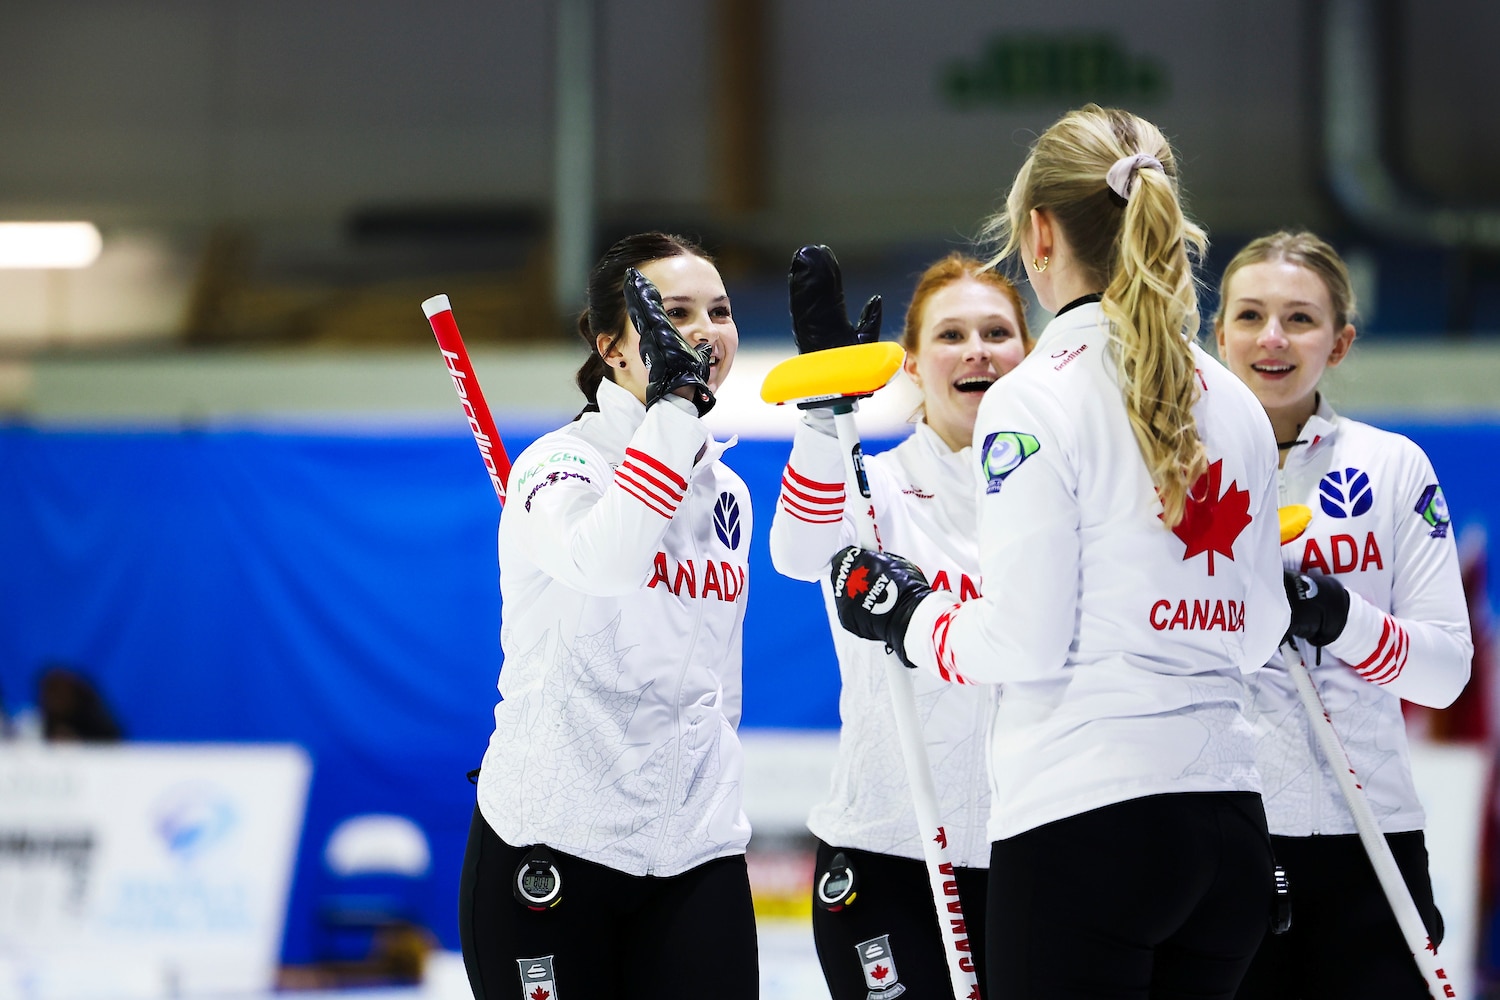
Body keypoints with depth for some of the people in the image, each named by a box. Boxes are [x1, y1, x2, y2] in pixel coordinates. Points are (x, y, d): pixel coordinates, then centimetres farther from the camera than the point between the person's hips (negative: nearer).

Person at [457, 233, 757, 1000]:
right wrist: (672, 400, -26)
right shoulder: (560, 466, -8)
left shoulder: (725, 495, 13)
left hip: (697, 861, 6)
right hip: (551, 849, -6)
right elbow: (607, 557, -31)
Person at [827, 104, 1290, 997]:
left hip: (1086, 824, -7)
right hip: (1230, 820, 7)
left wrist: (905, 613, 4)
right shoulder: (1235, 404, 11)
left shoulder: (1038, 399, -10)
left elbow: (1023, 643, -13)